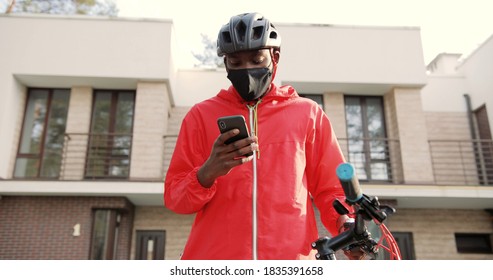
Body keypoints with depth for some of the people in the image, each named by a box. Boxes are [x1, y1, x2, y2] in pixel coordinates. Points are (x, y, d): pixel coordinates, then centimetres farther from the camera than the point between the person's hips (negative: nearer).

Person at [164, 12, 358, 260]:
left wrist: (347, 223, -7)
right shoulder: (201, 115, 10)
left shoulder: (308, 114, 11)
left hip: (292, 255, 0)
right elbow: (174, 197, 7)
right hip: (214, 253, 0)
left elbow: (330, 189, 13)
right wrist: (208, 173, -13)